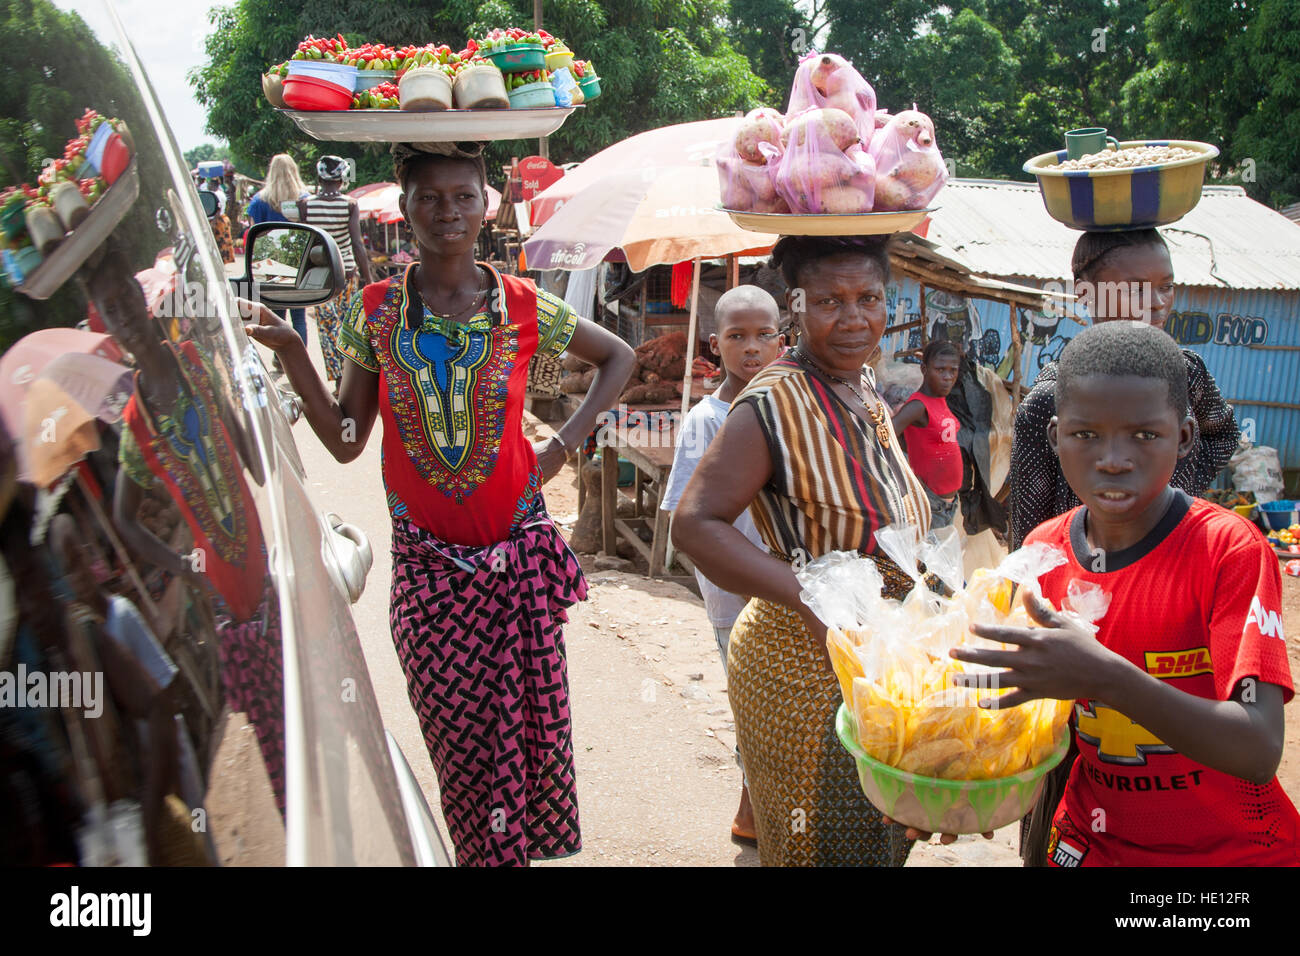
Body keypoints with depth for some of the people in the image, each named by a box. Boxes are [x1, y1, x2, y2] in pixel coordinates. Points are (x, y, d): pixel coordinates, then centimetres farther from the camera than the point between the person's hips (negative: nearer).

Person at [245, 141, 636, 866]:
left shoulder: (523, 307, -2)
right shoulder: (376, 311, 1)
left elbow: (619, 356, 14)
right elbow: (345, 441, 1)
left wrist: (565, 441, 4)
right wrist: (291, 351, -9)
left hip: (519, 553, 0)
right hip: (427, 560, 0)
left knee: (534, 723, 6)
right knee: (456, 733, 6)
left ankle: (535, 842, 33)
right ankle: (485, 852, 28)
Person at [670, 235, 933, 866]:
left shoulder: (865, 387, 8)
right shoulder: (775, 403, -20)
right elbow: (694, 525, -25)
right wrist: (810, 595, -33)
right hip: (804, 677, -9)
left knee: (885, 837, 23)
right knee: (821, 844, 8)